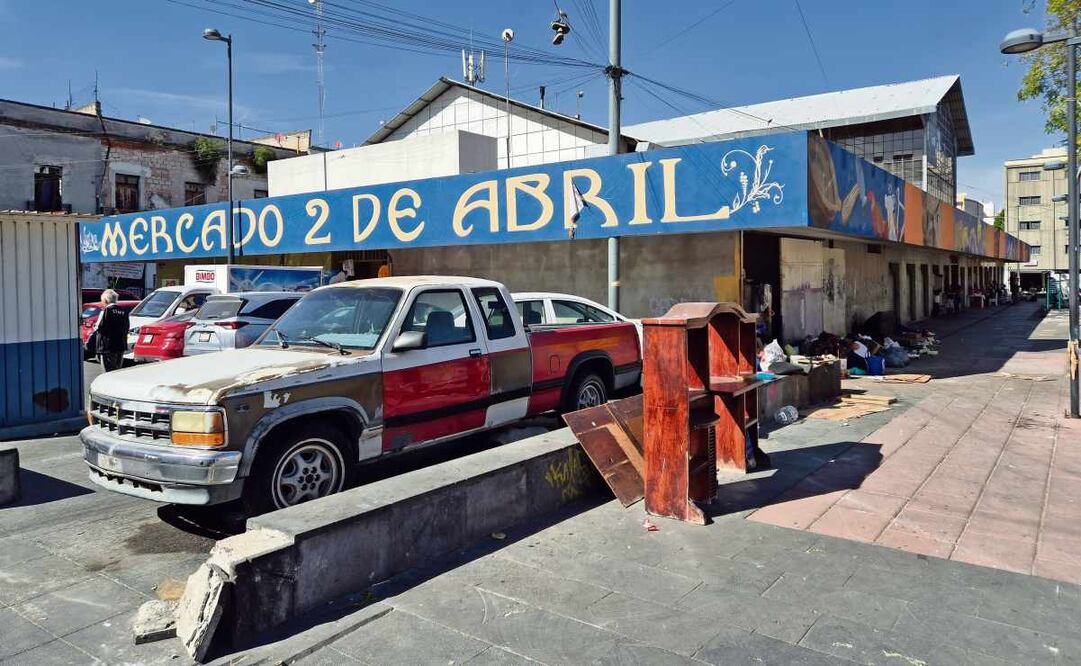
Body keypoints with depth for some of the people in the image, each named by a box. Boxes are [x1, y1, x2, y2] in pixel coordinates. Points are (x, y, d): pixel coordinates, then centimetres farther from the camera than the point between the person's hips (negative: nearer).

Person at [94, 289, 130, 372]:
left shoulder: (105, 311, -10)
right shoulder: (124, 311, 7)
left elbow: (99, 327, -12)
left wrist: (95, 326, 8)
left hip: (107, 347, -6)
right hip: (121, 346, 6)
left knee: (109, 372, -3)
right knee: (118, 372, 14)